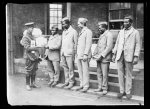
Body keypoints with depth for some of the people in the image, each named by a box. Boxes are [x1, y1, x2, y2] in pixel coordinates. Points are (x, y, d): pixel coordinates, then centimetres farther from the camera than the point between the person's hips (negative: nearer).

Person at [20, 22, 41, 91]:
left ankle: (33, 83, 23)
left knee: (34, 70, 12)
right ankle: (27, 85, 11)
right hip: (29, 56, -8)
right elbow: (27, 48, -18)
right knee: (28, 71, 0)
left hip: (34, 56, 8)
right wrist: (36, 48, -21)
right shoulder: (25, 37, -11)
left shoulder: (32, 36, 13)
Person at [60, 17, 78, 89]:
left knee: (70, 68, -2)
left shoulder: (73, 32, -4)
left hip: (69, 53, -7)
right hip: (63, 53, 7)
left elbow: (76, 43, -5)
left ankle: (71, 83, 6)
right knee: (65, 68, 10)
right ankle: (66, 81, 19)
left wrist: (74, 53, -9)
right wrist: (61, 51, 13)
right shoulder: (63, 32, 17)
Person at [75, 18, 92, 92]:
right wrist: (77, 54, 16)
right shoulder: (81, 32, 19)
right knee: (80, 71, 10)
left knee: (85, 71, -4)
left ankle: (86, 86, 4)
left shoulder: (88, 32, -8)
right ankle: (82, 85, 19)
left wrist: (85, 54, -19)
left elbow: (88, 44, -14)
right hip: (79, 55, 8)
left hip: (85, 55, -8)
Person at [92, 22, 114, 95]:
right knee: (99, 73, 11)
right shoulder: (101, 35, 19)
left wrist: (101, 55, -18)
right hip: (99, 58, 8)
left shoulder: (109, 35, -8)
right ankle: (100, 87, 20)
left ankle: (104, 89, 9)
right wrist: (94, 54, 10)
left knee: (104, 74, -3)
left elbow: (109, 47, -17)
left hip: (105, 58, -8)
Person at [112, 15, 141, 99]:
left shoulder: (135, 32, 2)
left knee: (128, 74, 3)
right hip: (120, 55, 4)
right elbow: (117, 43, 16)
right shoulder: (121, 32, 16)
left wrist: (136, 57, -12)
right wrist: (114, 54, 10)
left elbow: (138, 45, -2)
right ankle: (122, 91, 13)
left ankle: (128, 92, 12)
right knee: (120, 73, 4)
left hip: (129, 56, -4)